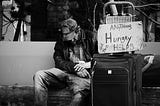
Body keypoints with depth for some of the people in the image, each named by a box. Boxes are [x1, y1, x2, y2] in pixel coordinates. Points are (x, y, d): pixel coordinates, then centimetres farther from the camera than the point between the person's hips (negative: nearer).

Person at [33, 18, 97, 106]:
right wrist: (75, 67, -13)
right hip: (65, 71, 4)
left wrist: (88, 64, -16)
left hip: (82, 75, -4)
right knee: (39, 76, -17)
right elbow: (58, 62, 4)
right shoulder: (61, 42, 15)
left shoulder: (91, 37, 5)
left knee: (81, 91, -39)